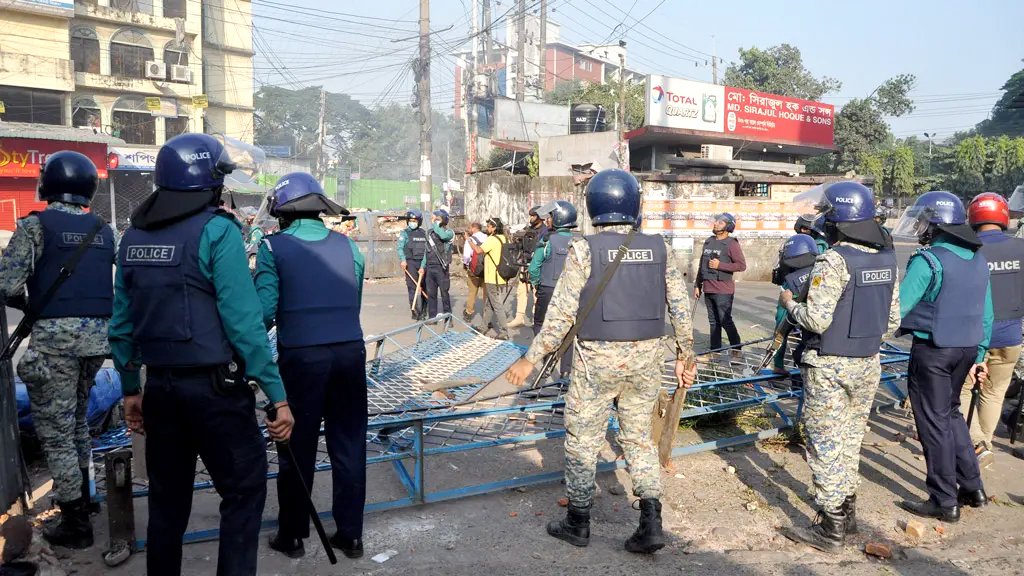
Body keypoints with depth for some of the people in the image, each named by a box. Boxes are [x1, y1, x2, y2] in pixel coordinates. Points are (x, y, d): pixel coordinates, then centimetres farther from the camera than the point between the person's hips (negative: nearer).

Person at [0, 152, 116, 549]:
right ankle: (81, 496, 36)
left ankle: (76, 523, 8)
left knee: (55, 429, 4)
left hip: (56, 335, -6)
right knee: (76, 418, 24)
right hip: (98, 333, 6)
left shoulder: (35, 225, -6)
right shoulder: (104, 231, 10)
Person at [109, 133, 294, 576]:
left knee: (167, 496, 19)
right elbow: (243, 321, -18)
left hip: (161, 387, 7)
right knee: (244, 489, 5)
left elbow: (122, 322, 11)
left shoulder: (134, 236, 8)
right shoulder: (216, 231, -12)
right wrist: (277, 393, -15)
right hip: (215, 387, -7)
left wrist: (130, 388, 21)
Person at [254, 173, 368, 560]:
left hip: (301, 356, -3)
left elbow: (265, 308, -9)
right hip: (350, 351, 3)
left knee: (297, 448, 11)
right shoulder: (346, 246, 7)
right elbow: (354, 303, 8)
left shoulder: (274, 246, -3)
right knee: (349, 447, 12)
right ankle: (350, 535, 22)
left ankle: (292, 536, 25)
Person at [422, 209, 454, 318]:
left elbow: (443, 235, -30)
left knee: (444, 293, -1)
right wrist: (422, 266, 16)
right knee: (431, 293, 8)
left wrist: (434, 224, -16)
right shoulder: (430, 232, 14)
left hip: (442, 268, -5)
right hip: (430, 267, 6)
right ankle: (432, 317, 16)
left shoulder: (449, 232, -4)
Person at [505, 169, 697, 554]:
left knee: (582, 440, 11)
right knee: (639, 437, 18)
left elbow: (561, 313, -11)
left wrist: (531, 359, -4)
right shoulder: (658, 248, 2)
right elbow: (680, 305, 5)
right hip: (647, 357, 4)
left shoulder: (584, 250, -10)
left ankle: (578, 523, 23)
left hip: (598, 358, -4)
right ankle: (651, 522, 11)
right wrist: (686, 355, 17)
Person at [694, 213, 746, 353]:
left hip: (723, 290, -7)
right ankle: (715, 351, 19)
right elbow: (701, 265, 20)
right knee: (713, 322, 12)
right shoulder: (708, 242, 14)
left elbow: (742, 265, -14)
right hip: (708, 289, 7)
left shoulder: (732, 244, -6)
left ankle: (736, 350, 7)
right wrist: (698, 285, 19)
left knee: (725, 321, -5)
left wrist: (720, 265, -18)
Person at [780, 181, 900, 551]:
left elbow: (817, 320, -22)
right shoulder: (887, 260, 5)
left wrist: (789, 304, -5)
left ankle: (831, 527, 11)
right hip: (868, 364, 8)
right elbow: (892, 320, 9)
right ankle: (847, 511, 31)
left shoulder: (834, 261, -19)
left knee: (825, 444, 3)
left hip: (829, 366, -7)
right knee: (851, 439, 19)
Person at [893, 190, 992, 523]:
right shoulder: (978, 260, 7)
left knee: (934, 423, 3)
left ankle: (944, 502, 12)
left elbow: (897, 309, -20)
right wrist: (980, 355, 19)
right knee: (951, 414, 23)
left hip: (932, 350, -7)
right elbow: (986, 315, 12)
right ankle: (972, 487, 27)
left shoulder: (928, 260, -18)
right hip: (966, 349, 8)